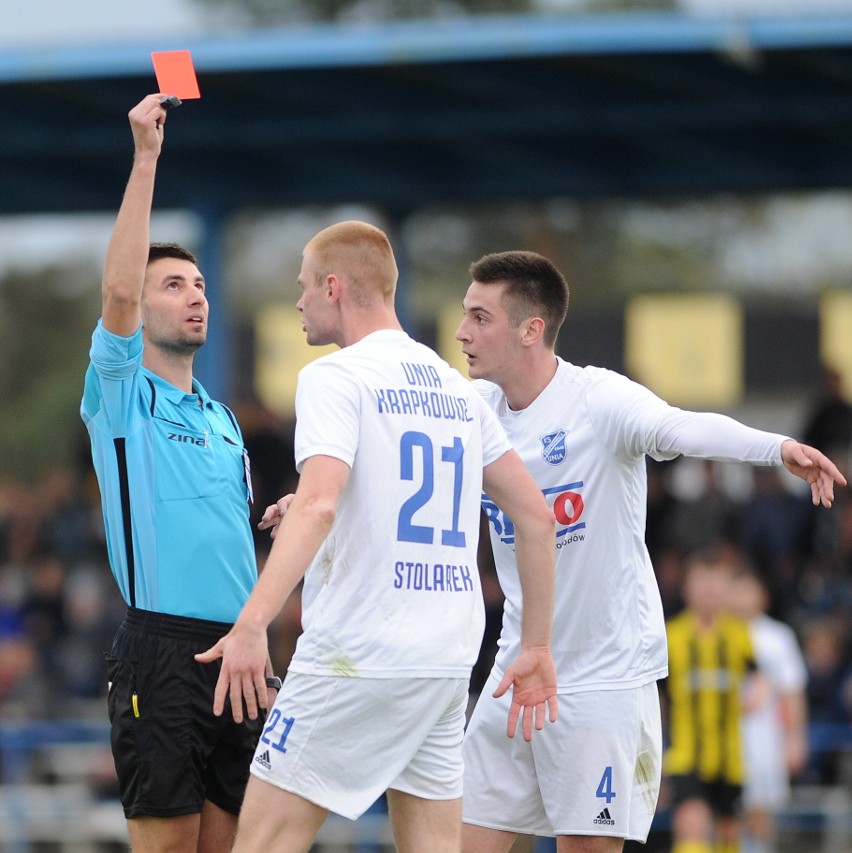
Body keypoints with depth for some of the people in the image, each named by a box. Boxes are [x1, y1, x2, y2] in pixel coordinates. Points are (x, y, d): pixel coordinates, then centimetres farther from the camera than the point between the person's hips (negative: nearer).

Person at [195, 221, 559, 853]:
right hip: (448, 660, 7)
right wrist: (536, 649, 19)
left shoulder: (334, 377, -6)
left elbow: (317, 505, -23)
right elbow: (535, 514, 15)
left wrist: (254, 623, -30)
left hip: (356, 658, -7)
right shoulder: (456, 389, 15)